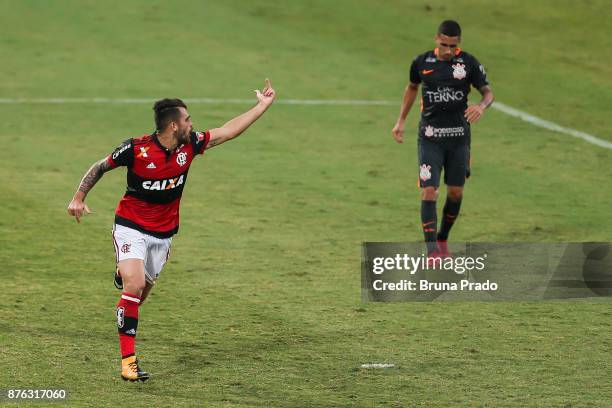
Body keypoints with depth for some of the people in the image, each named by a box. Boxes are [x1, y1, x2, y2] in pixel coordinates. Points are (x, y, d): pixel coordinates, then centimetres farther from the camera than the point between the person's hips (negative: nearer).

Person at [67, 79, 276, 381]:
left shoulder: (189, 145, -5)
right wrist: (79, 197, -8)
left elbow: (227, 131, 4)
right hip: (131, 228, -5)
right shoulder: (136, 149, -18)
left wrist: (262, 106, 5)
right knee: (134, 286, -21)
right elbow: (100, 167, -3)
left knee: (142, 292, 10)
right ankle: (128, 360, -18)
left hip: (163, 233, 5)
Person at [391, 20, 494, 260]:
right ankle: (432, 251, -16)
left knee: (456, 192, 9)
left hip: (459, 137, 1)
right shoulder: (422, 62, -2)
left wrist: (481, 106, -22)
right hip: (430, 138, -1)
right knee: (428, 191, -13)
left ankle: (442, 240, 32)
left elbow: (488, 92, 2)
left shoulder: (468, 63, -5)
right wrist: (401, 121, 15)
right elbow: (412, 87, 17)